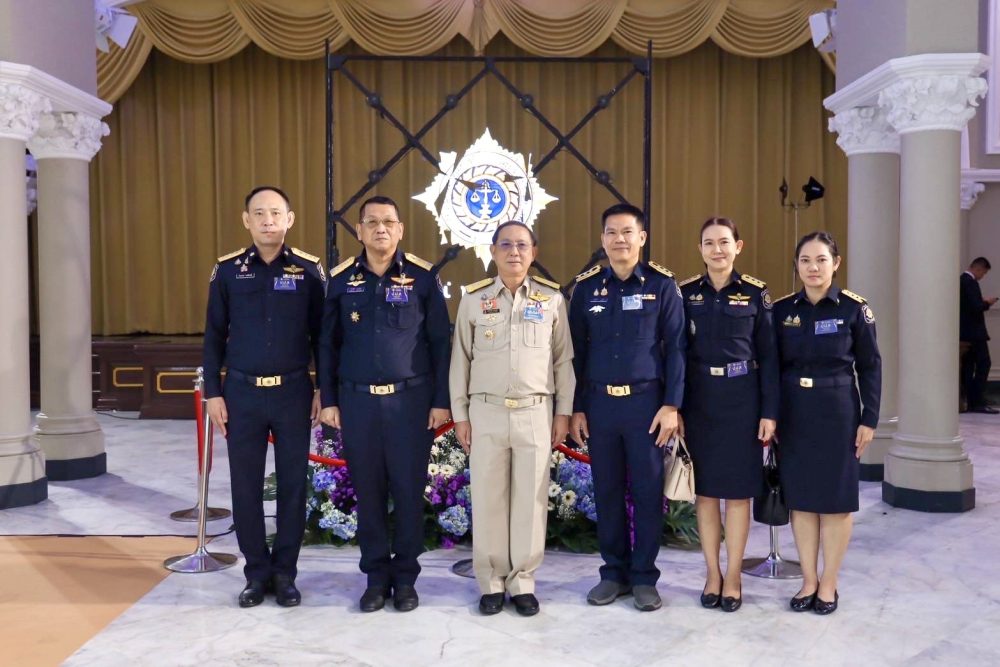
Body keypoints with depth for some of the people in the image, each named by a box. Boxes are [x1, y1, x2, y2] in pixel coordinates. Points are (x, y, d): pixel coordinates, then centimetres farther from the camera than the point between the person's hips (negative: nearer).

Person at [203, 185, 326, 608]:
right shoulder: (227, 271, 2)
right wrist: (213, 393, 1)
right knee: (245, 485, 7)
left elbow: (321, 335, 3)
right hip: (242, 391, 1)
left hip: (293, 391, -1)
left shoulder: (309, 270, 0)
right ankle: (257, 572, 22)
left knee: (293, 483, 6)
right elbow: (214, 336, 5)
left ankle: (285, 572, 20)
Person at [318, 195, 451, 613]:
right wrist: (328, 400, 5)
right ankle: (376, 576, 23)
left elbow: (440, 342, 0)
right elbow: (328, 344, 9)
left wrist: (441, 400, -3)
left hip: (411, 398, -2)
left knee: (409, 491, 4)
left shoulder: (422, 277, -2)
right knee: (368, 491, 9)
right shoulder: (341, 279, 4)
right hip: (357, 399, 2)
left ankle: (406, 577, 20)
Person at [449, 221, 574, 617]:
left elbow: (563, 358, 7)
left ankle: (522, 582, 18)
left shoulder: (552, 298, 4)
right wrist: (460, 414, 3)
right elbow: (461, 359, 7)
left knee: (530, 500, 5)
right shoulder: (473, 299, 4)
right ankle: (491, 583, 18)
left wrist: (564, 412, 3)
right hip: (486, 412, 0)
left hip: (535, 413, 0)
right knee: (487, 499, 5)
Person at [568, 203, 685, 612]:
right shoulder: (586, 287, 6)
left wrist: (671, 405, -9)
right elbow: (576, 351, 8)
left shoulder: (662, 285, 0)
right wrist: (576, 408, 4)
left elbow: (675, 347, -2)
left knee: (648, 492, 4)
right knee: (607, 492, 9)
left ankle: (644, 577, 18)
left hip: (646, 401, -2)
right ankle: (614, 572, 23)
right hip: (599, 403, 2)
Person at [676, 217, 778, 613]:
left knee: (738, 490, 5)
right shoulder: (686, 292, 3)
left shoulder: (755, 293, 0)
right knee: (704, 488, 7)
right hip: (699, 400, 2)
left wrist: (770, 412, -4)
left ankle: (733, 577, 17)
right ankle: (712, 575, 20)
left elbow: (769, 356, 0)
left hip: (741, 399, -1)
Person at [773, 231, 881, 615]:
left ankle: (829, 584, 18)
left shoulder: (854, 309, -4)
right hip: (793, 414, 3)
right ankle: (808, 580, 21)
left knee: (836, 498, 5)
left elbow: (870, 367, -1)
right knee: (800, 497, 8)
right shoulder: (781, 310, 2)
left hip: (837, 413, -2)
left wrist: (869, 419, -5)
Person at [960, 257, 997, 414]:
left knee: (968, 366, 7)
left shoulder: (961, 280, 14)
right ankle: (979, 402, -10)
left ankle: (971, 402, 9)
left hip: (964, 332, 10)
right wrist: (987, 303, -5)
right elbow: (976, 307, -23)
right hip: (974, 332, -10)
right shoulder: (970, 282, -15)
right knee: (983, 364, -8)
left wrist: (983, 303, 14)